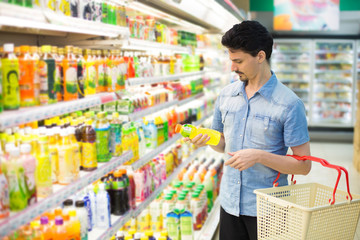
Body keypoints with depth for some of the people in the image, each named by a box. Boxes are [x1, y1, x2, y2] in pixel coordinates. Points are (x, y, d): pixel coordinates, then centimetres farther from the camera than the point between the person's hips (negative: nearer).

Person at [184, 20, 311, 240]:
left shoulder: (289, 104, -14)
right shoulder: (226, 94, 4)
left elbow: (304, 165, -13)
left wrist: (259, 156, -23)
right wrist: (207, 139, -7)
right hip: (230, 203, 5)